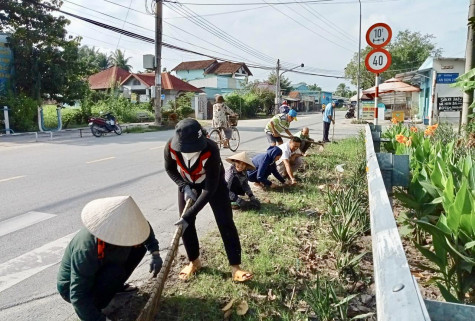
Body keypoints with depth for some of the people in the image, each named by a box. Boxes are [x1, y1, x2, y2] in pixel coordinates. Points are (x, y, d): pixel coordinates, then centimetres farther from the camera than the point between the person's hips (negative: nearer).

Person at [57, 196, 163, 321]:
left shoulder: (117, 228, -21)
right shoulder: (86, 251, -40)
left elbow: (144, 226, -1)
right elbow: (78, 296, -36)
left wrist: (155, 253, -10)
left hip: (97, 274, 7)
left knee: (140, 245, -5)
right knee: (116, 272, -36)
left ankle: (115, 286, 10)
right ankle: (95, 305, -11)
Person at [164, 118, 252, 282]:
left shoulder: (211, 150, -42)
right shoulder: (171, 147, -31)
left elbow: (210, 189, -37)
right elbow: (170, 169, -7)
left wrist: (189, 215, -38)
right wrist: (184, 187, -21)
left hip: (213, 183, -3)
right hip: (188, 184, 3)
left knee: (225, 222, -8)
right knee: (186, 223, 2)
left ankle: (235, 267, 1)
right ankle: (194, 261, 24)